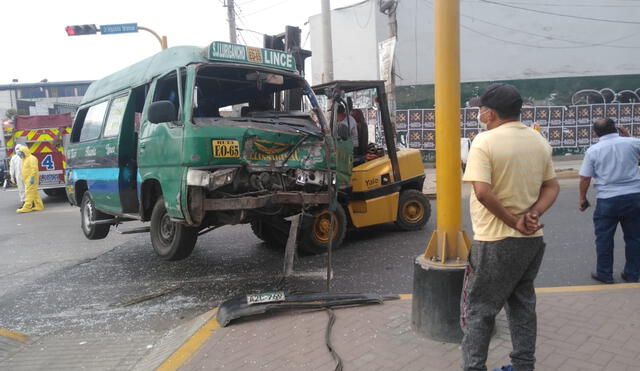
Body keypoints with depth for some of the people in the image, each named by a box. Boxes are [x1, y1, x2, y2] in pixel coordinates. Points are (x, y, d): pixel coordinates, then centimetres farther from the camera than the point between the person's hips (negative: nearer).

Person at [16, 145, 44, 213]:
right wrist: (24, 179, 21)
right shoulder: (24, 159, 20)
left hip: (31, 179, -10)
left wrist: (32, 177, -25)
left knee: (29, 193, -10)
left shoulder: (32, 158, -12)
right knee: (34, 193, 10)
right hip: (27, 180, 10)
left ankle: (26, 207, -10)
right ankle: (39, 206, 13)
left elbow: (34, 169, -21)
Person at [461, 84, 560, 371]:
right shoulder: (539, 141, 7)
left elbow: (483, 192, -26)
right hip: (533, 239, 7)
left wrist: (513, 222, -16)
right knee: (522, 303, 20)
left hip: (496, 241, -7)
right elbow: (552, 187, 8)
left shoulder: (485, 141, -15)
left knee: (477, 307, 5)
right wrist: (533, 214, -6)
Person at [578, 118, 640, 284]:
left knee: (604, 238, 10)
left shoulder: (593, 150, -5)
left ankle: (605, 274, 19)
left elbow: (585, 178, -4)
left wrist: (582, 199, 8)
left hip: (607, 199, -2)